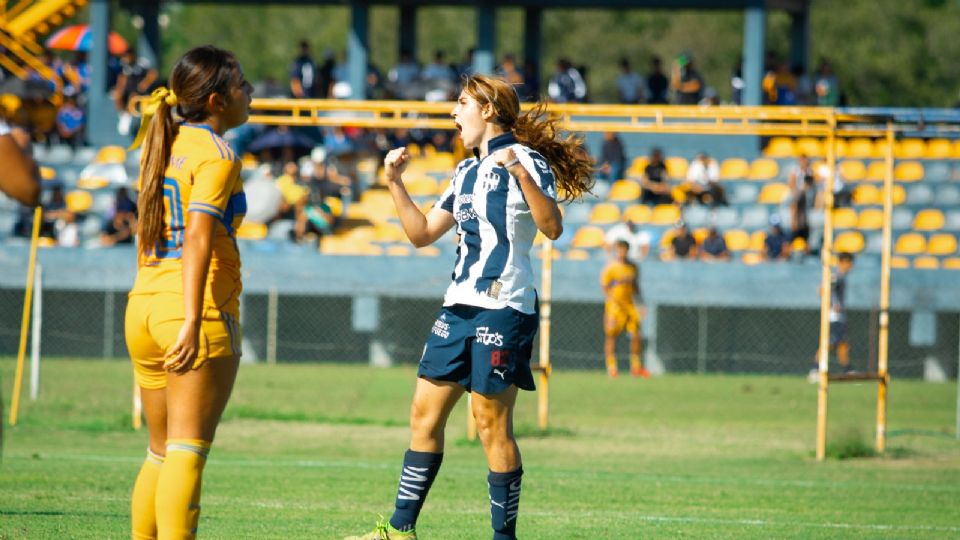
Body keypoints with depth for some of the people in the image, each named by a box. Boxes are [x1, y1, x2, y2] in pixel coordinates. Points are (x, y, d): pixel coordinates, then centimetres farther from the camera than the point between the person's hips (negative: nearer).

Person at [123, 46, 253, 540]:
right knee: (188, 453, -8)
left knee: (161, 453, 13)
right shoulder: (217, 156, -9)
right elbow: (198, 239, -19)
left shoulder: (162, 147, 15)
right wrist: (192, 322, -25)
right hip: (203, 311, -7)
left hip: (144, 307, 7)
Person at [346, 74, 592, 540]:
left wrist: (520, 173, -29)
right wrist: (395, 183, 15)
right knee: (425, 412, 8)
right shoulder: (467, 172, 19)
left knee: (492, 422, -7)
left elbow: (552, 227, -19)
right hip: (459, 306, 9)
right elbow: (422, 233, 23)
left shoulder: (526, 160, -6)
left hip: (503, 306, -9)